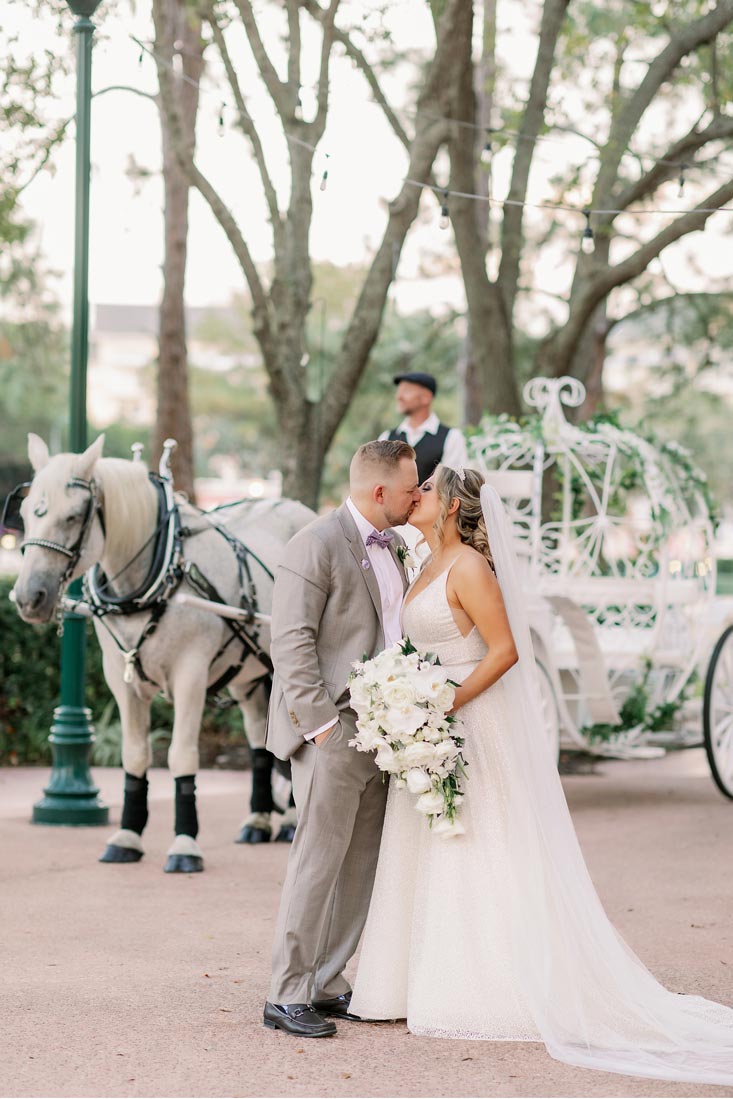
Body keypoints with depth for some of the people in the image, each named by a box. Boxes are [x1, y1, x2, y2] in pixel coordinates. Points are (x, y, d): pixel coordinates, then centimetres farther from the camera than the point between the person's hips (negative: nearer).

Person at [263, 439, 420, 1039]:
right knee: (319, 860, -6)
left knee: (362, 865, 9)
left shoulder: (392, 546, 16)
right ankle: (288, 995, 0)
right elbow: (291, 640, -15)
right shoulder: (317, 543, -11)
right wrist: (321, 723, -19)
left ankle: (327, 985, 17)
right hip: (333, 729, -8)